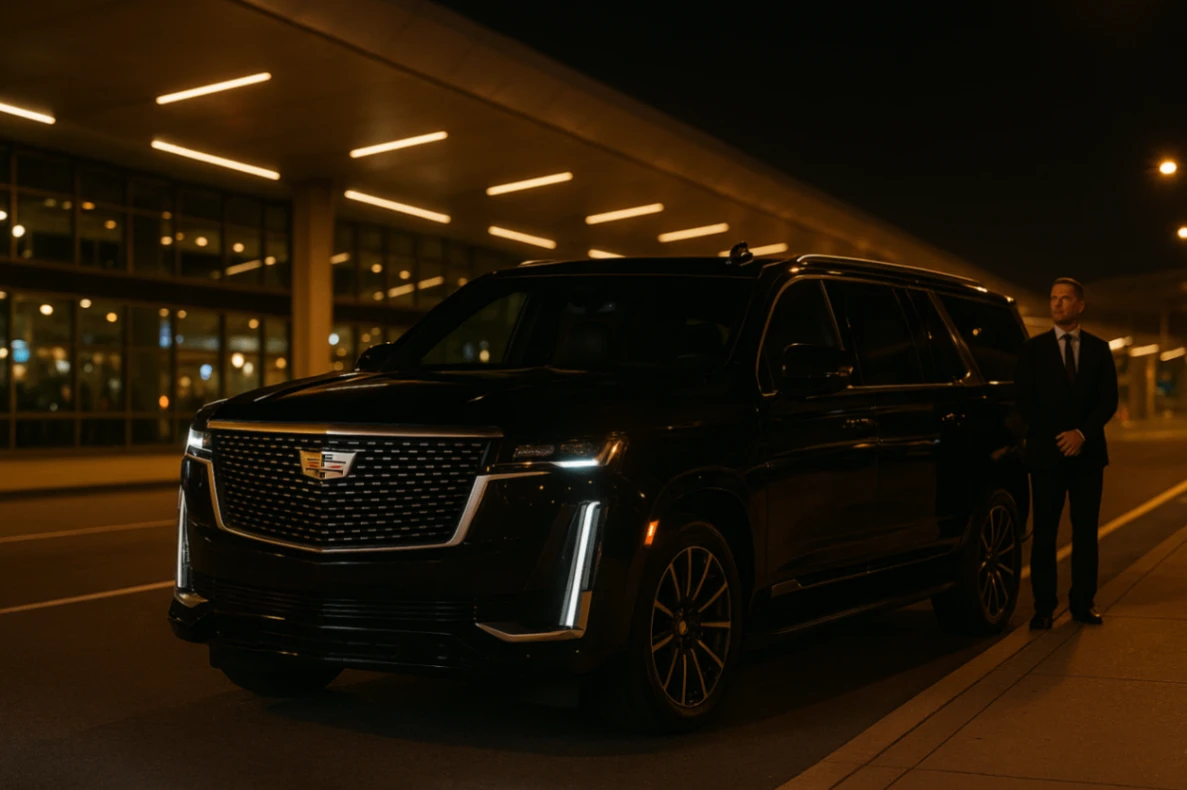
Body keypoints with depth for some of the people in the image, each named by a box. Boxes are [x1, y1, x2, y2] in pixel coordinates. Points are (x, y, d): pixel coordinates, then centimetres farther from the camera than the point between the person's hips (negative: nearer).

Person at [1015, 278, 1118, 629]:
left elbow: (1109, 400, 2)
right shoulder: (1033, 349, 5)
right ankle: (1044, 606, 2)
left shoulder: (1099, 349, 9)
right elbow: (1026, 402, 1)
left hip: (1087, 453, 2)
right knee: (1044, 533, -2)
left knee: (1085, 531, 3)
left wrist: (1082, 433, -11)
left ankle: (1082, 602, 11)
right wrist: (1055, 438, -6)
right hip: (1046, 453, -1)